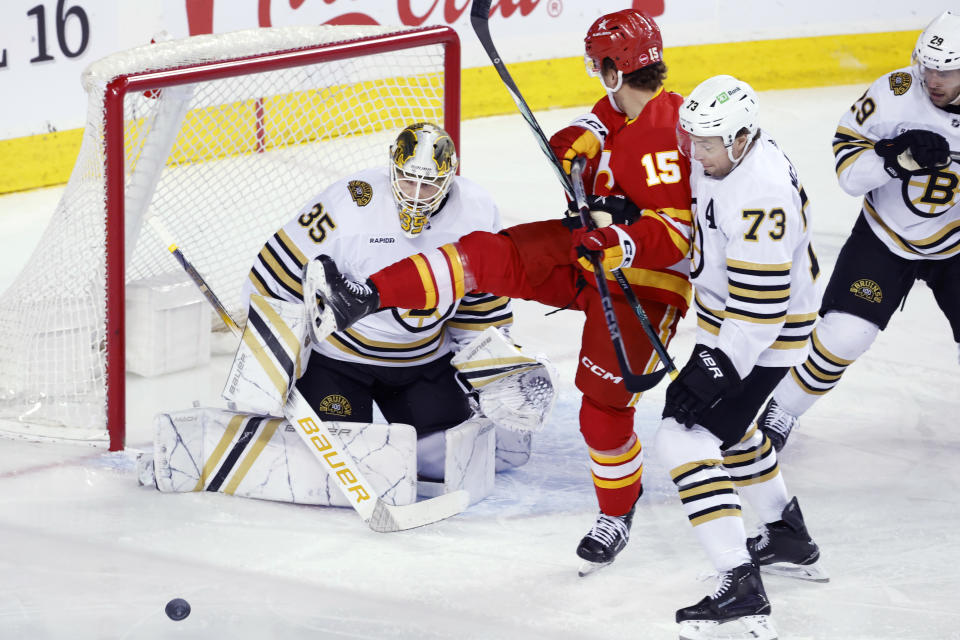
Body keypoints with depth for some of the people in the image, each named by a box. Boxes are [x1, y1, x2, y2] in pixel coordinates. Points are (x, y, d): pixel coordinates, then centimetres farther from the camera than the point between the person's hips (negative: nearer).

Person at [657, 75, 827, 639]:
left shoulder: (761, 196, -32)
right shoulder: (727, 154, -3)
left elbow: (759, 306, -30)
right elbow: (705, 228, 19)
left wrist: (712, 372, -28)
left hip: (762, 337, -10)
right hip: (727, 317, 10)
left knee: (686, 439, -16)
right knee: (725, 424, 28)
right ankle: (789, 539, 47)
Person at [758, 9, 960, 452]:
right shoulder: (894, 94, -21)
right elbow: (848, 165, -16)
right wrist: (897, 157, -33)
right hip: (885, 237, -1)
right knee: (843, 334, -9)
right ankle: (781, 413, 11)